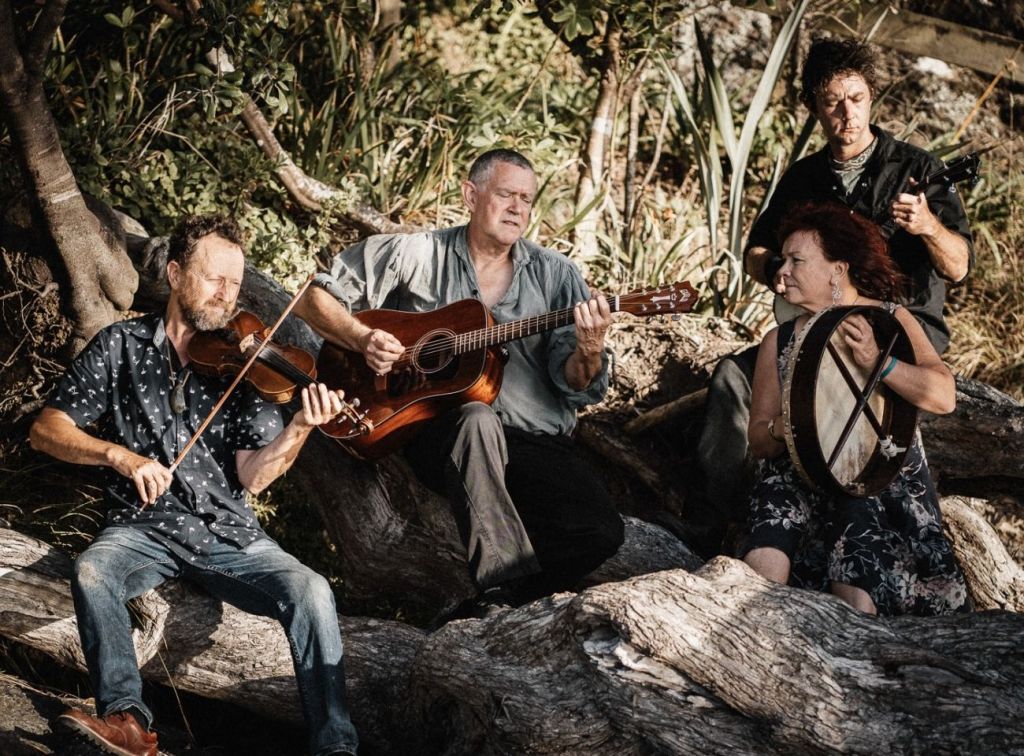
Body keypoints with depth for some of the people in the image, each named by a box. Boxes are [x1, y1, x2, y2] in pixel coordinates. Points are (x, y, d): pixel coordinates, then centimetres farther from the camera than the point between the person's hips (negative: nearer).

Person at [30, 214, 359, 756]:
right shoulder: (121, 346, 4)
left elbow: (251, 477, -4)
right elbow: (46, 430, 0)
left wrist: (299, 429, -23)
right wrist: (118, 454, -18)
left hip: (227, 533, 1)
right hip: (143, 527, -1)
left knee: (310, 590, -25)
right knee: (92, 571, -34)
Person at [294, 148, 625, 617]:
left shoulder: (554, 274, 12)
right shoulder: (417, 255, 8)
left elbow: (576, 387, 4)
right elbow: (314, 299, 9)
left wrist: (589, 352, -19)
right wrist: (363, 339, -9)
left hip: (537, 439, 3)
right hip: (439, 431, -2)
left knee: (600, 533, -23)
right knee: (477, 421, -39)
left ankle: (488, 609, -4)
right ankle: (505, 581, -32)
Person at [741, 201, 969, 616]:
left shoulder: (889, 321, 0)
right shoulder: (779, 340, 9)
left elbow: (944, 397, -15)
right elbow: (757, 438, 10)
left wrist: (879, 362, -30)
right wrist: (778, 430, -14)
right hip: (799, 475, 3)